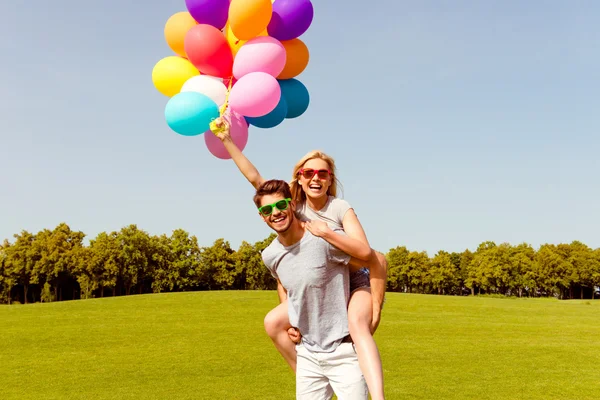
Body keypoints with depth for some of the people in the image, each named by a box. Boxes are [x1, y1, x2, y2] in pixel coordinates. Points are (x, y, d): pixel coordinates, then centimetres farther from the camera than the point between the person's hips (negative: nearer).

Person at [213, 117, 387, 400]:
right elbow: (254, 177, -11)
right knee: (273, 322, -6)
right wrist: (226, 139, -17)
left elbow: (365, 251, -29)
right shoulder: (295, 207, -5)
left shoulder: (340, 208, -17)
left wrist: (325, 232, -35)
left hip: (355, 284, -5)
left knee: (357, 325, -35)